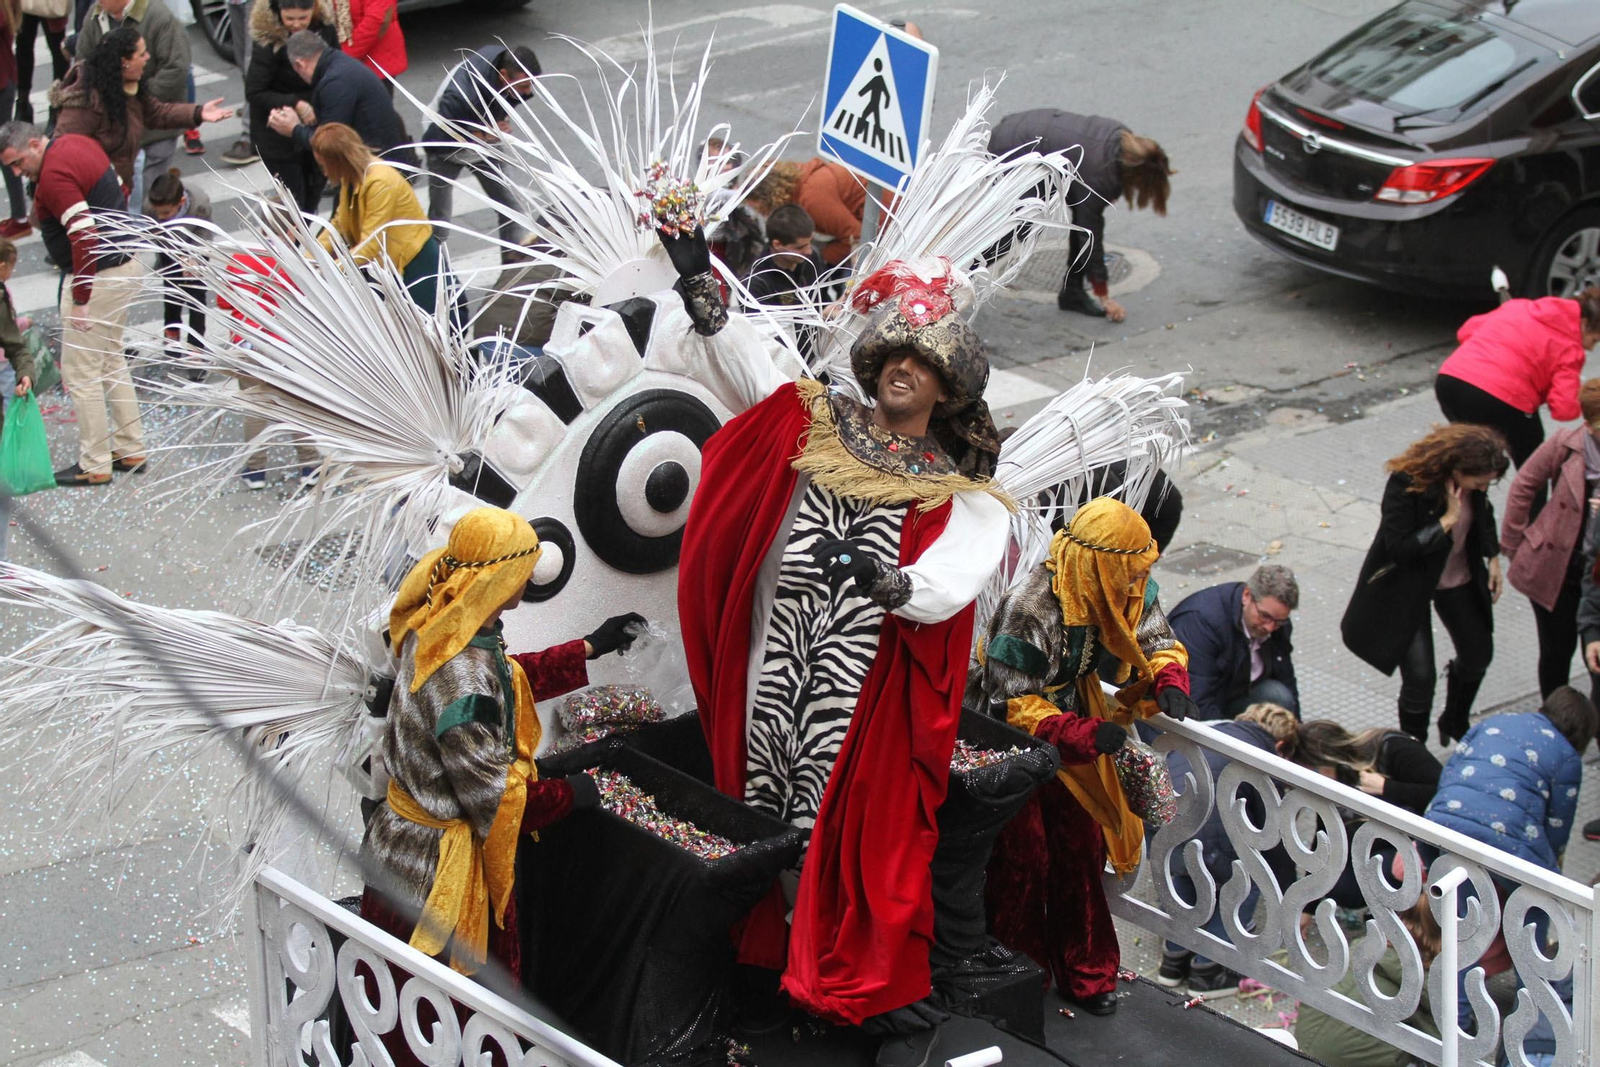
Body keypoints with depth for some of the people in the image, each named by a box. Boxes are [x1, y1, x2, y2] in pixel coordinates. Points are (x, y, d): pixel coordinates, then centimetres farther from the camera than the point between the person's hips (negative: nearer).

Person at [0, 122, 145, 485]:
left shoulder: (54, 176, -22)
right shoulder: (77, 144, 7)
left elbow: (85, 239, -29)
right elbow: (119, 193, 18)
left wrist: (81, 301, -24)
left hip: (96, 278, -10)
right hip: (125, 267, 10)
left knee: (81, 374, 1)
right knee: (112, 363, 20)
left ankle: (94, 466, 8)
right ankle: (131, 450, 26)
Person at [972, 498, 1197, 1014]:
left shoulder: (1132, 592, -13)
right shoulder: (1030, 609, -34)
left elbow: (1159, 642, 3)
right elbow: (1012, 703, -29)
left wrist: (1170, 683, -21)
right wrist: (1084, 737, -38)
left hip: (1073, 724, 7)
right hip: (1016, 742, -6)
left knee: (1082, 849, 11)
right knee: (1023, 860, 1)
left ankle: (1085, 974, 25)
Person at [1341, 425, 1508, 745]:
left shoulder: (1472, 480, -14)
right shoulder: (1407, 483, -32)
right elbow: (1399, 548, -31)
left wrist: (1492, 556, 7)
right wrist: (1447, 521, -34)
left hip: (1459, 580, 6)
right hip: (1409, 584, -6)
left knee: (1478, 656, 19)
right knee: (1419, 676, -7)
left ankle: (1454, 726, 46)